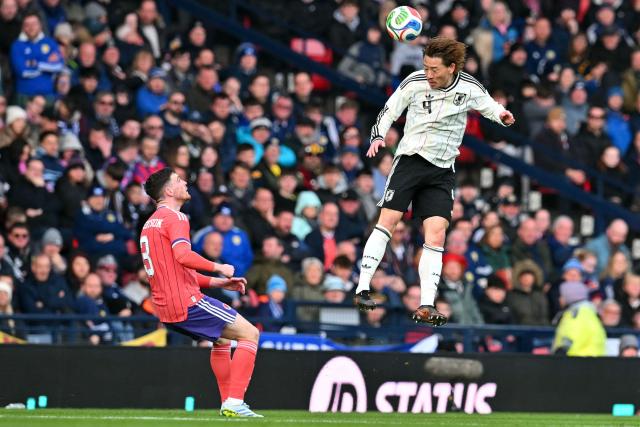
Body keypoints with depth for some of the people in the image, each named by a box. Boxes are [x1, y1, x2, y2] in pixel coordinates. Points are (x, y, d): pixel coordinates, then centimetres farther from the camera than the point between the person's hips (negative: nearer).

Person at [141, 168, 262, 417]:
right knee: (249, 333, -4)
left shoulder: (149, 225, 22)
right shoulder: (175, 217, -9)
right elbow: (183, 256, -27)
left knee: (222, 339, 29)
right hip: (187, 303, -10)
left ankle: (228, 403, 24)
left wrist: (217, 282, 22)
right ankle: (234, 403, -13)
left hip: (166, 309, 10)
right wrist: (219, 268, -13)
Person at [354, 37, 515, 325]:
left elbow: (489, 105, 15)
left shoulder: (469, 87, -4)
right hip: (410, 159, -1)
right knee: (388, 220, -13)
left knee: (436, 235, -9)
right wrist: (378, 136, -13)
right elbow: (388, 112, 3)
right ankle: (362, 289, -8)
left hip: (442, 171, 1)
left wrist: (501, 115, -6)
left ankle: (425, 307, -10)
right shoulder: (414, 83, -8)